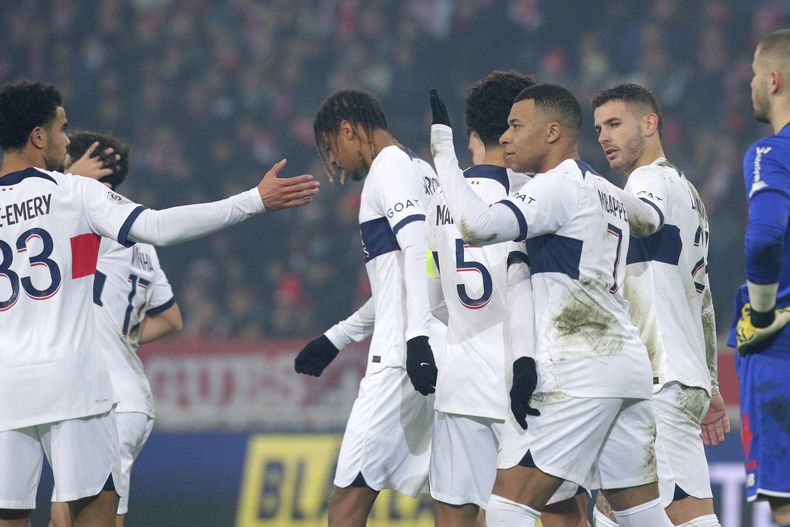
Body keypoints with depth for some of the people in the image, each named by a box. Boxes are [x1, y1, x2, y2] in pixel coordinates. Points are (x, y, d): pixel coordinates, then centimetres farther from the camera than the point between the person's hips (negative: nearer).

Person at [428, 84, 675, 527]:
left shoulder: (558, 186, -8)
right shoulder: (607, 192, 19)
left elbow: (477, 225, -23)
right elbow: (651, 221, 43)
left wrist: (441, 143, -15)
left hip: (580, 372, -9)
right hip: (629, 362, 9)